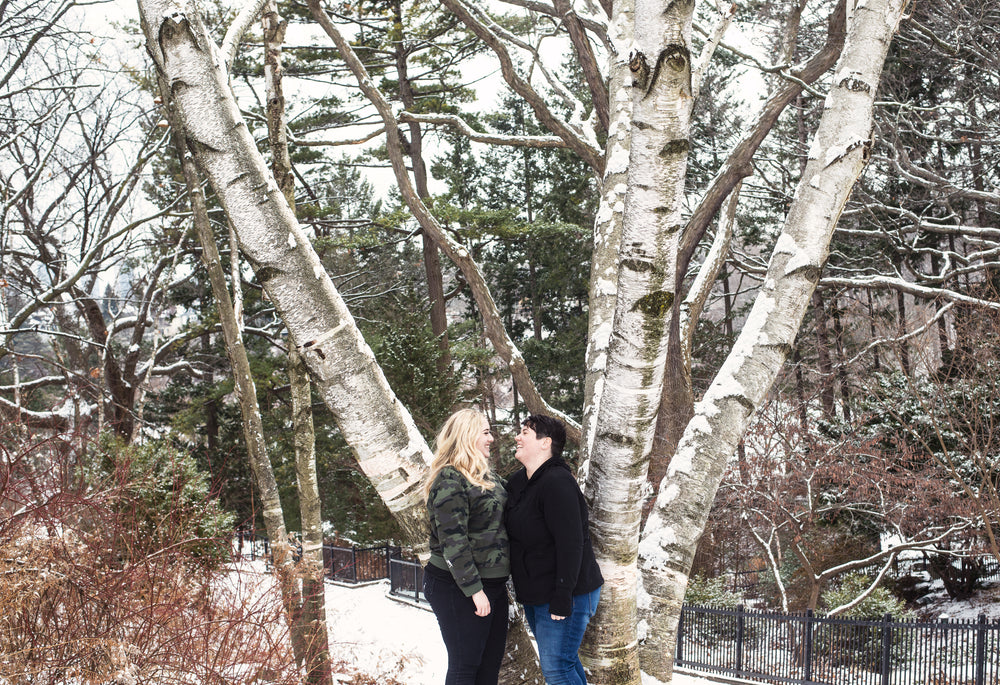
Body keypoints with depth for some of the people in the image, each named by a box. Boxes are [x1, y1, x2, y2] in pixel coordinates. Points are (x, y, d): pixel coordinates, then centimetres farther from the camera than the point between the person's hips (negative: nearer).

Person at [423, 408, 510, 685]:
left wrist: (501, 579, 18)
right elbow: (452, 542, -21)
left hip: (492, 584, 9)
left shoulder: (486, 476, 12)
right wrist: (474, 589, -21)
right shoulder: (450, 480, -16)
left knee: (491, 663, 13)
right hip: (459, 589, -9)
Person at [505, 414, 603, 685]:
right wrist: (521, 587, 18)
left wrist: (562, 596, -27)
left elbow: (570, 543, -25)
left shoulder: (557, 483, -21)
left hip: (564, 594, -9)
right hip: (535, 596, 10)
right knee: (565, 661, 17)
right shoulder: (517, 482, 8)